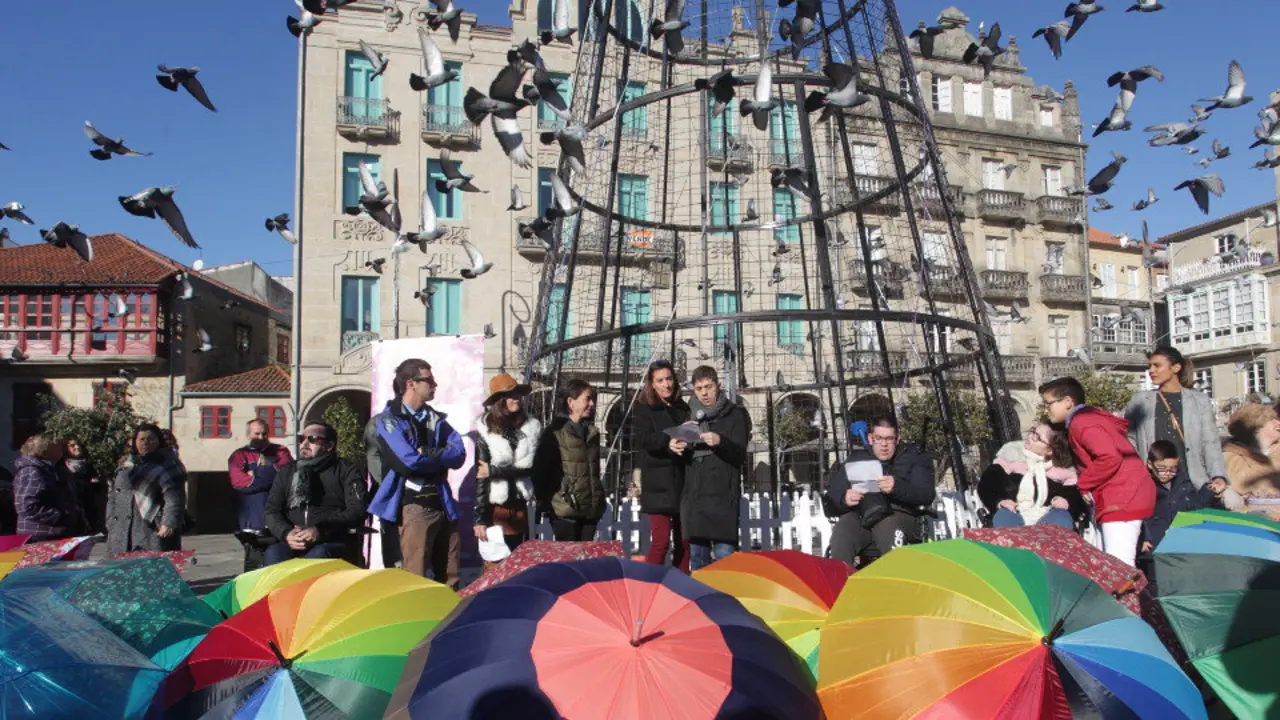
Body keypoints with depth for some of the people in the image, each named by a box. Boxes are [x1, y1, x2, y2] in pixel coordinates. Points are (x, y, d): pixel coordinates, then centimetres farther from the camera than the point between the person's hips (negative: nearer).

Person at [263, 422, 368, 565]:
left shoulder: (347, 471, 11)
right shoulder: (287, 471, 23)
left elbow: (358, 511, -2)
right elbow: (271, 509, 15)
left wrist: (321, 530, -16)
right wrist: (286, 533, -7)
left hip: (333, 543, -3)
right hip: (293, 543, 3)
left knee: (319, 555, -37)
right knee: (272, 554, -31)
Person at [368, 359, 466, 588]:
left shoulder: (436, 419, 15)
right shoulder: (390, 419, -3)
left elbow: (459, 455, 1)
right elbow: (408, 462, -17)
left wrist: (427, 454, -13)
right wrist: (440, 458, -2)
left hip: (444, 504, 6)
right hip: (414, 506, -6)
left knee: (449, 577, 12)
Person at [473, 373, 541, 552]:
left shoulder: (531, 427, -1)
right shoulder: (486, 432, -7)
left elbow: (530, 467, -7)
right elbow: (480, 476, -8)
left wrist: (493, 471, -13)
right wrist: (479, 517, -12)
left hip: (519, 508, 3)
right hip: (494, 508, -3)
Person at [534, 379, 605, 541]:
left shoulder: (592, 432, 14)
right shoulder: (556, 433, -7)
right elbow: (540, 470, -9)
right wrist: (545, 502, -10)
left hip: (591, 510, 6)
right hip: (565, 511, -6)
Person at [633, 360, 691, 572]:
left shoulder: (682, 408, 17)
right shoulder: (643, 408, 2)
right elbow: (643, 439, -13)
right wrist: (668, 441, -30)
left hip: (682, 482, 5)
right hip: (658, 483, -5)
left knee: (683, 541, 7)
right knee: (661, 539, -10)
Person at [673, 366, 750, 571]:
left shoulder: (734, 415, 5)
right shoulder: (690, 415, 16)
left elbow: (741, 455, -6)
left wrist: (721, 442, -25)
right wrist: (675, 447, -2)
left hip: (723, 496, -4)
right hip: (693, 496, 4)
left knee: (724, 557, -8)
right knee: (697, 557, 10)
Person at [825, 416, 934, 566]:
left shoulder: (914, 458, 17)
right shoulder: (856, 459, 23)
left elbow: (927, 495, 0)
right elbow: (832, 495, 15)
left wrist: (897, 487, -20)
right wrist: (844, 500, -11)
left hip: (899, 515, -2)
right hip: (858, 516, 2)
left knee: (889, 527, -37)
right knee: (842, 530, -31)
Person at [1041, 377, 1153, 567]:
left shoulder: (1081, 423, -13)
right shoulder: (1090, 416, 18)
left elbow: (1110, 458, -25)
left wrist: (1082, 485, -12)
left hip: (1122, 499, -11)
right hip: (1121, 499, 11)